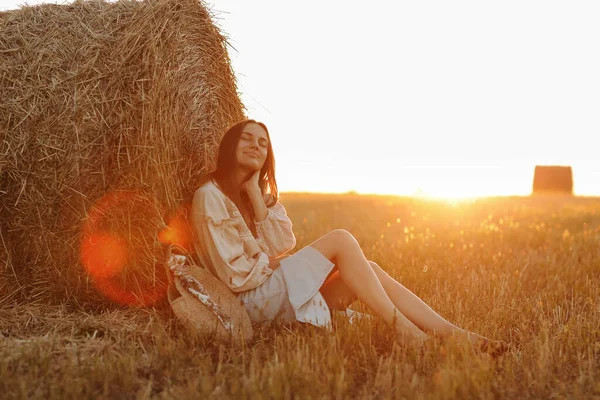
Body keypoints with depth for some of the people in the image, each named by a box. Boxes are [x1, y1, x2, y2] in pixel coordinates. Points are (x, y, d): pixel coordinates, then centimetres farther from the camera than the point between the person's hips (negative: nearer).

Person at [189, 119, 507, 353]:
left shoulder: (261, 191, 16)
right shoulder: (210, 196, -11)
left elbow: (283, 245, -1)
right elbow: (236, 275, -17)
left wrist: (256, 195, -6)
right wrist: (273, 262, -2)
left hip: (279, 289, 8)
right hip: (254, 300, -8)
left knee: (369, 270, -9)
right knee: (340, 240, -20)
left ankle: (452, 334, -15)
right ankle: (402, 329, -21)